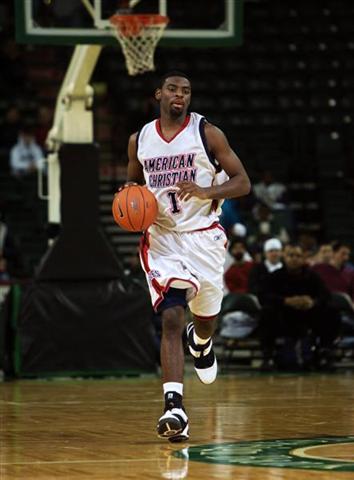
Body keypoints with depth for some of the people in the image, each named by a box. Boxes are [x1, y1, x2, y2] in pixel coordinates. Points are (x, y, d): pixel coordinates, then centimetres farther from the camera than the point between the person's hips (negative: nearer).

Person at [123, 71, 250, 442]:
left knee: (206, 319, 18)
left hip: (203, 237, 0)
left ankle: (200, 342, 58)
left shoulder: (207, 133, -5)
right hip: (161, 239, 0)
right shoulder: (140, 140, 4)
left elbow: (242, 182, -5)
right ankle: (174, 408, -25)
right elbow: (133, 180, 22)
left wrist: (207, 192, -23)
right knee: (171, 319, -17)